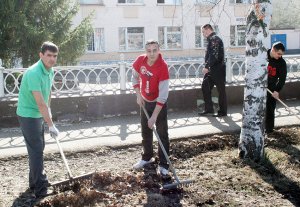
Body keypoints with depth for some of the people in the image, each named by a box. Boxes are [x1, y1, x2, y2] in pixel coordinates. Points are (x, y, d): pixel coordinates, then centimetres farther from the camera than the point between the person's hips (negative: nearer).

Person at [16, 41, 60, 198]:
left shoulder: (50, 71, 1)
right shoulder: (34, 73, -28)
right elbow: (40, 103, -31)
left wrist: (48, 109, 17)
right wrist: (51, 125, -29)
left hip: (39, 114, 9)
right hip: (28, 115, -9)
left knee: (39, 149, 16)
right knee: (36, 151, -7)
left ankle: (35, 183, 30)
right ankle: (41, 189, 1)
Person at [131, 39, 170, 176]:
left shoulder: (162, 67, -29)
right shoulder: (140, 60, -14)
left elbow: (163, 95, -29)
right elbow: (135, 77, 7)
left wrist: (154, 116, -29)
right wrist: (138, 95, -4)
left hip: (159, 103, -6)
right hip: (145, 101, 6)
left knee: (162, 133, -4)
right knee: (145, 130, 17)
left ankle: (163, 164, 5)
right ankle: (147, 157, 35)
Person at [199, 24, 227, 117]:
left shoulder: (214, 39, -14)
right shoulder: (211, 39, 16)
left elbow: (214, 56, -24)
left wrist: (207, 67, -23)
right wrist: (207, 67, 13)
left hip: (218, 69, -10)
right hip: (211, 69, 10)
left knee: (221, 90, 0)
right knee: (205, 87, 10)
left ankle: (222, 112, 9)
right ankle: (208, 109, 16)